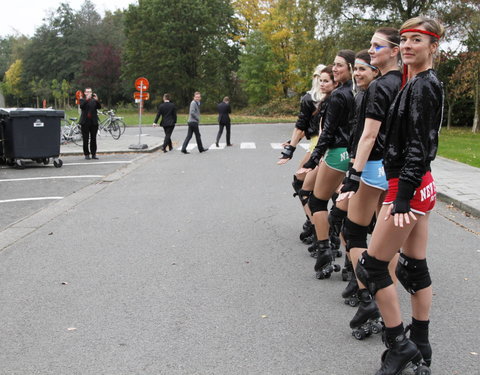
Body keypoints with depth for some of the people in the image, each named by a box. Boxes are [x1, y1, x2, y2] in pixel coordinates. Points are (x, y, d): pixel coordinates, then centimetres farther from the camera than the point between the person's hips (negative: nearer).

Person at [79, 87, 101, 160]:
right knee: (85, 139, 0)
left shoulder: (94, 100, 9)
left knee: (93, 139, 3)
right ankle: (86, 154, 7)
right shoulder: (82, 100, 6)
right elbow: (81, 106, -14)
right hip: (85, 122, -1)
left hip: (93, 122, 1)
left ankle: (94, 154, 9)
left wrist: (97, 100, -23)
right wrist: (87, 99, -24)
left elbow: (99, 107, -6)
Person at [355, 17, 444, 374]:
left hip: (409, 185, -10)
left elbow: (417, 147, -21)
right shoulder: (422, 83, 14)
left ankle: (399, 344, 8)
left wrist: (402, 199, -24)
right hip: (421, 184, 10)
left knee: (371, 266, -2)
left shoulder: (423, 86, -15)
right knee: (414, 267, 14)